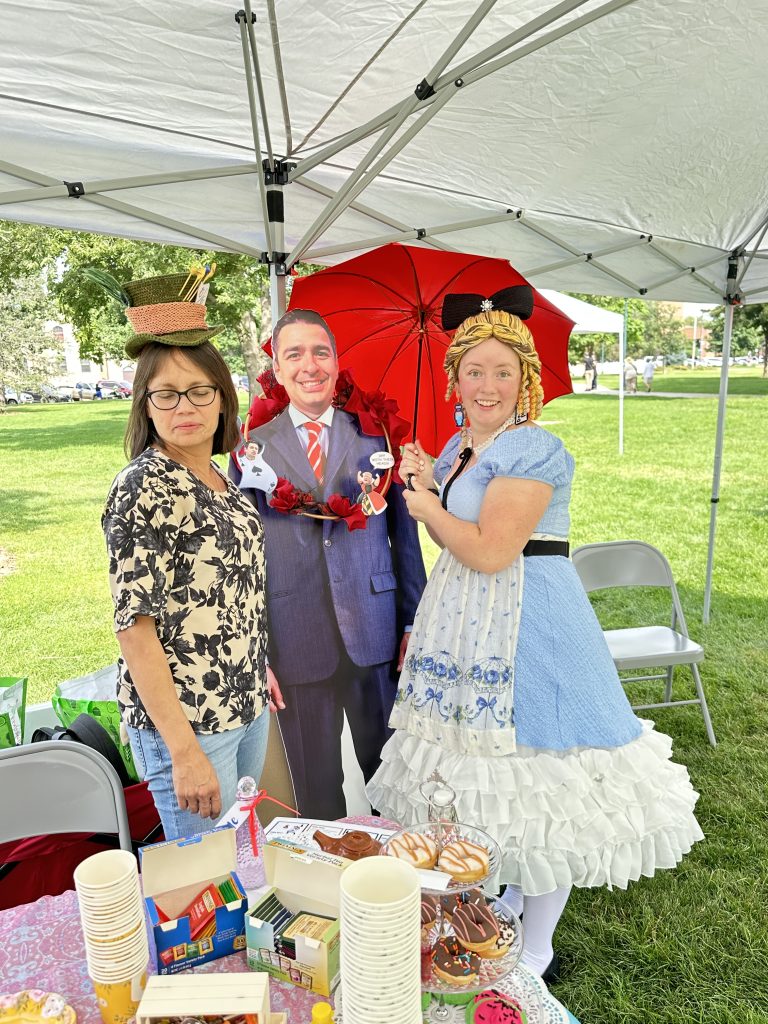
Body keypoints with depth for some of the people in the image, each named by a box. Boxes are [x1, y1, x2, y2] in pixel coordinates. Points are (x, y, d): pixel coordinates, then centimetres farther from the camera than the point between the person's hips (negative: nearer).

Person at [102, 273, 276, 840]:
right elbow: (134, 625, -20)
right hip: (184, 719, -7)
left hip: (247, 702, 7)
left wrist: (258, 668, 15)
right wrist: (184, 750, -21)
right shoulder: (144, 486, -18)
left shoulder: (220, 476, 4)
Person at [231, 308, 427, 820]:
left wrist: (414, 622, 3)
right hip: (294, 641, 0)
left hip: (374, 633, 1)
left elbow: (404, 532, 5)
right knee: (315, 788, 14)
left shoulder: (375, 435, 3)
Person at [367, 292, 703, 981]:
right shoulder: (461, 448, 12)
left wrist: (427, 507, -7)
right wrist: (425, 487, 3)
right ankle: (501, 909, 43)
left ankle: (538, 948, 26)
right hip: (471, 620, 9)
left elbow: (490, 551, -22)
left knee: (533, 780, 4)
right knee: (485, 773, 20)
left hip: (527, 623, -9)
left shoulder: (533, 450, -16)